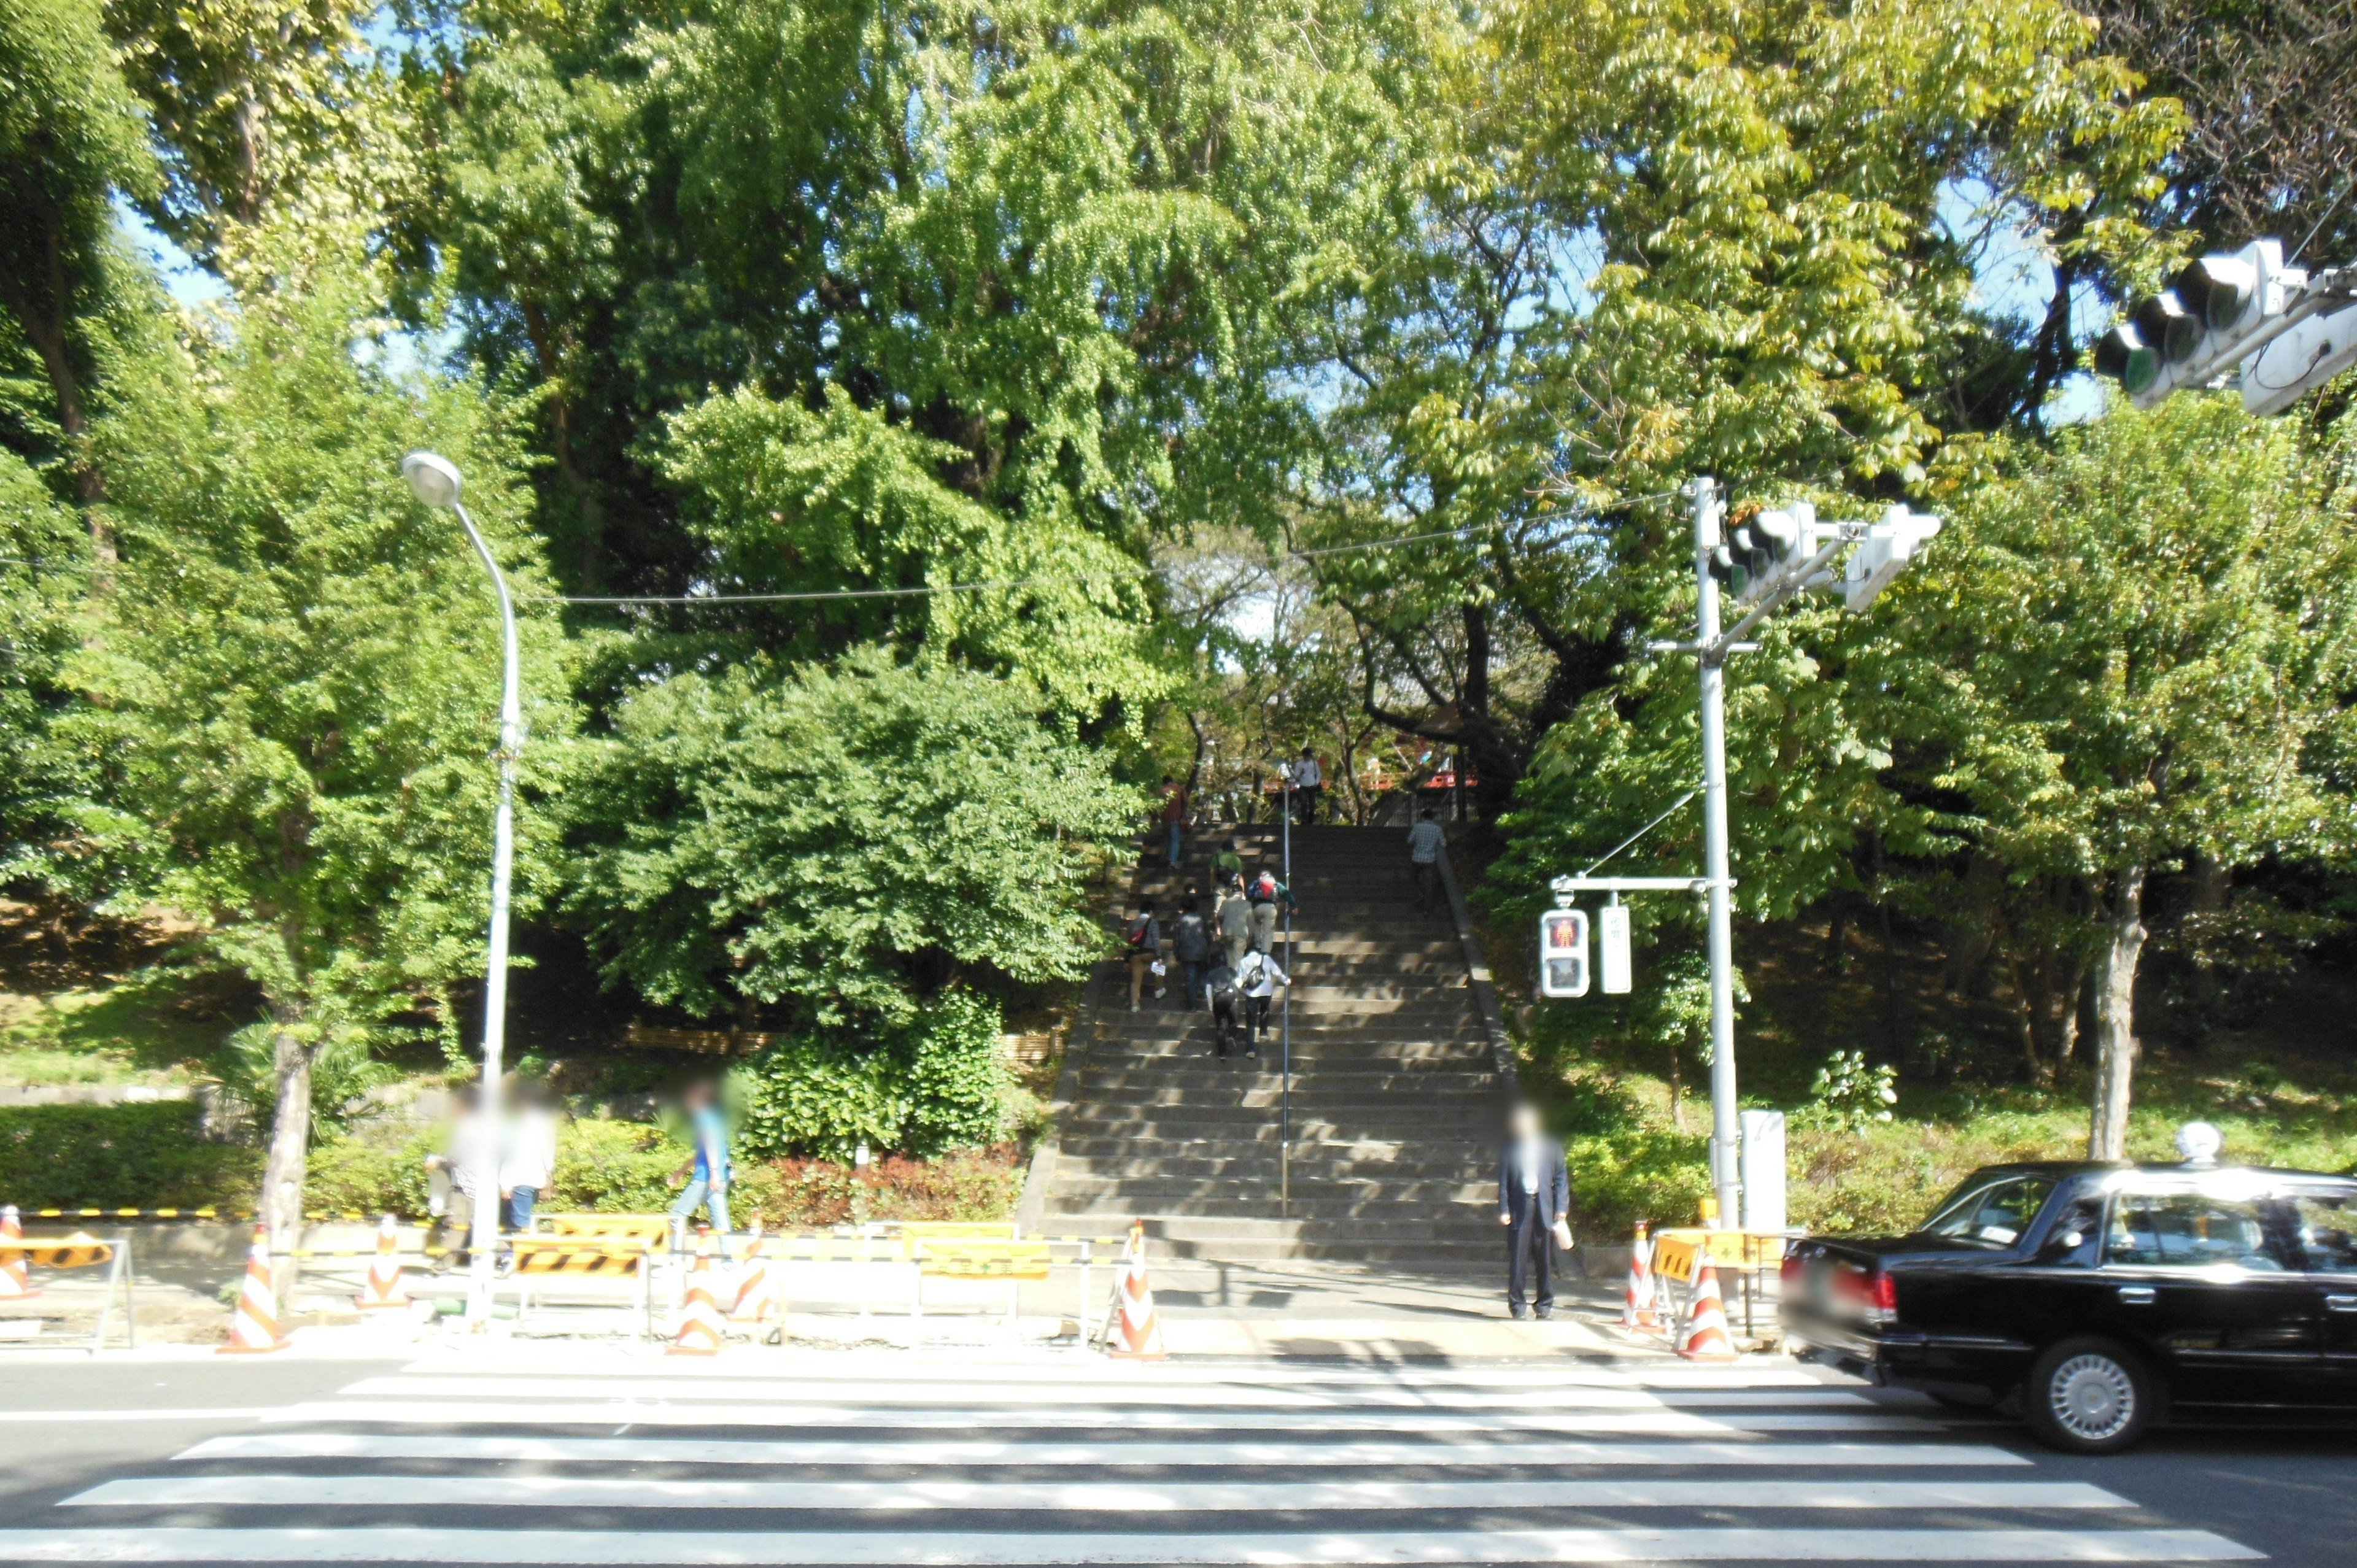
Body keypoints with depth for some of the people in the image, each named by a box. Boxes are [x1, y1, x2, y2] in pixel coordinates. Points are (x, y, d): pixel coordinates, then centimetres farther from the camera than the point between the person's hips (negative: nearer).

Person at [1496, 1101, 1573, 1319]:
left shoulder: (1551, 1147, 8)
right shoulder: (1509, 1150, 6)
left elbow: (1561, 1179, 8)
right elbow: (1503, 1182, 5)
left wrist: (1561, 1209, 0)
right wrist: (1503, 1210, -3)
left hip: (1544, 1208, 1)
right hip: (1519, 1209, -1)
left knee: (1545, 1259, 4)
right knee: (1518, 1258, -2)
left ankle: (1545, 1304, 13)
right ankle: (1517, 1304, 6)